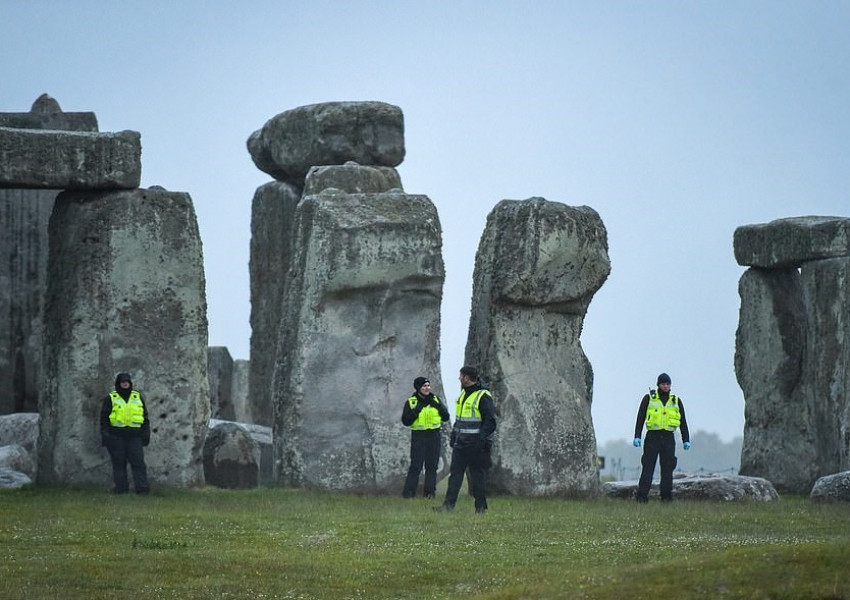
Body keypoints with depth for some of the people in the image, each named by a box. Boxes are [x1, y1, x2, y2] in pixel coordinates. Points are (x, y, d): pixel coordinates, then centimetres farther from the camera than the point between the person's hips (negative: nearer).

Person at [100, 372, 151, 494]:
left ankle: (142, 487, -6)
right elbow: (104, 417, 5)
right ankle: (121, 487, 5)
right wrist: (104, 433, -4)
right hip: (116, 435, -1)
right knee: (119, 462, 0)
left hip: (134, 435, 1)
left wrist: (146, 433, 11)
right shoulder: (111, 398, 7)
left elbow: (145, 416, 18)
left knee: (138, 461, -5)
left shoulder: (138, 397, 15)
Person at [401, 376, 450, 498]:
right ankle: (409, 491, -4)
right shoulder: (411, 402, 1)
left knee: (432, 465, 5)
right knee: (416, 465, -8)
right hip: (418, 437, -3)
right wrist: (415, 411, -18)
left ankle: (430, 491, 11)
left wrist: (438, 406, -9)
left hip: (434, 437, 3)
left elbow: (446, 417, 6)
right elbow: (405, 421, -4)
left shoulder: (435, 400, 10)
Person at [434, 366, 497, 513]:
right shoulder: (463, 395, 16)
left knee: (478, 475, -1)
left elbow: (490, 422, -13)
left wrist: (481, 439, -20)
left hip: (476, 445, -8)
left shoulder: (483, 397, -11)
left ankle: (481, 506, 5)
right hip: (461, 443, 8)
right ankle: (449, 504, 2)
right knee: (455, 473, 3)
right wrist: (454, 435, 17)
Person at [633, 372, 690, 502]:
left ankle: (666, 497, 5)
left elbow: (683, 422, 15)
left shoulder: (676, 401, 12)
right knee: (648, 468, -5)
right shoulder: (649, 398, 5)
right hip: (652, 437, -2)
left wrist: (686, 440, 8)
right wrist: (637, 436, -6)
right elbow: (640, 418, 3)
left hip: (668, 438, 2)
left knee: (667, 469, 1)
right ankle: (642, 496, -6)